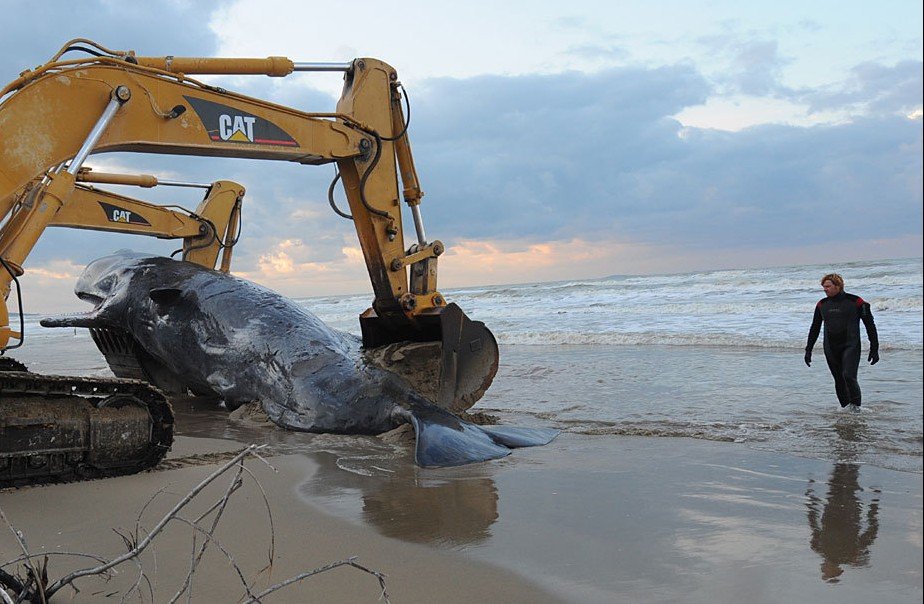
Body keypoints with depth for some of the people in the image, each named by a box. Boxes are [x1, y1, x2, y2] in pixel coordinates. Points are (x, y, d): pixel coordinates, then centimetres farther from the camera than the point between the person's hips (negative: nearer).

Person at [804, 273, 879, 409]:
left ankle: (856, 407, -8)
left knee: (849, 376, -19)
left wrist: (874, 349, -1)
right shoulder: (822, 304, 9)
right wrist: (808, 350, 14)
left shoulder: (855, 302, -4)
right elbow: (814, 329, 18)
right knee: (839, 381, 6)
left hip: (850, 346, -4)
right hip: (830, 349, 4)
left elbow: (870, 325, 1)